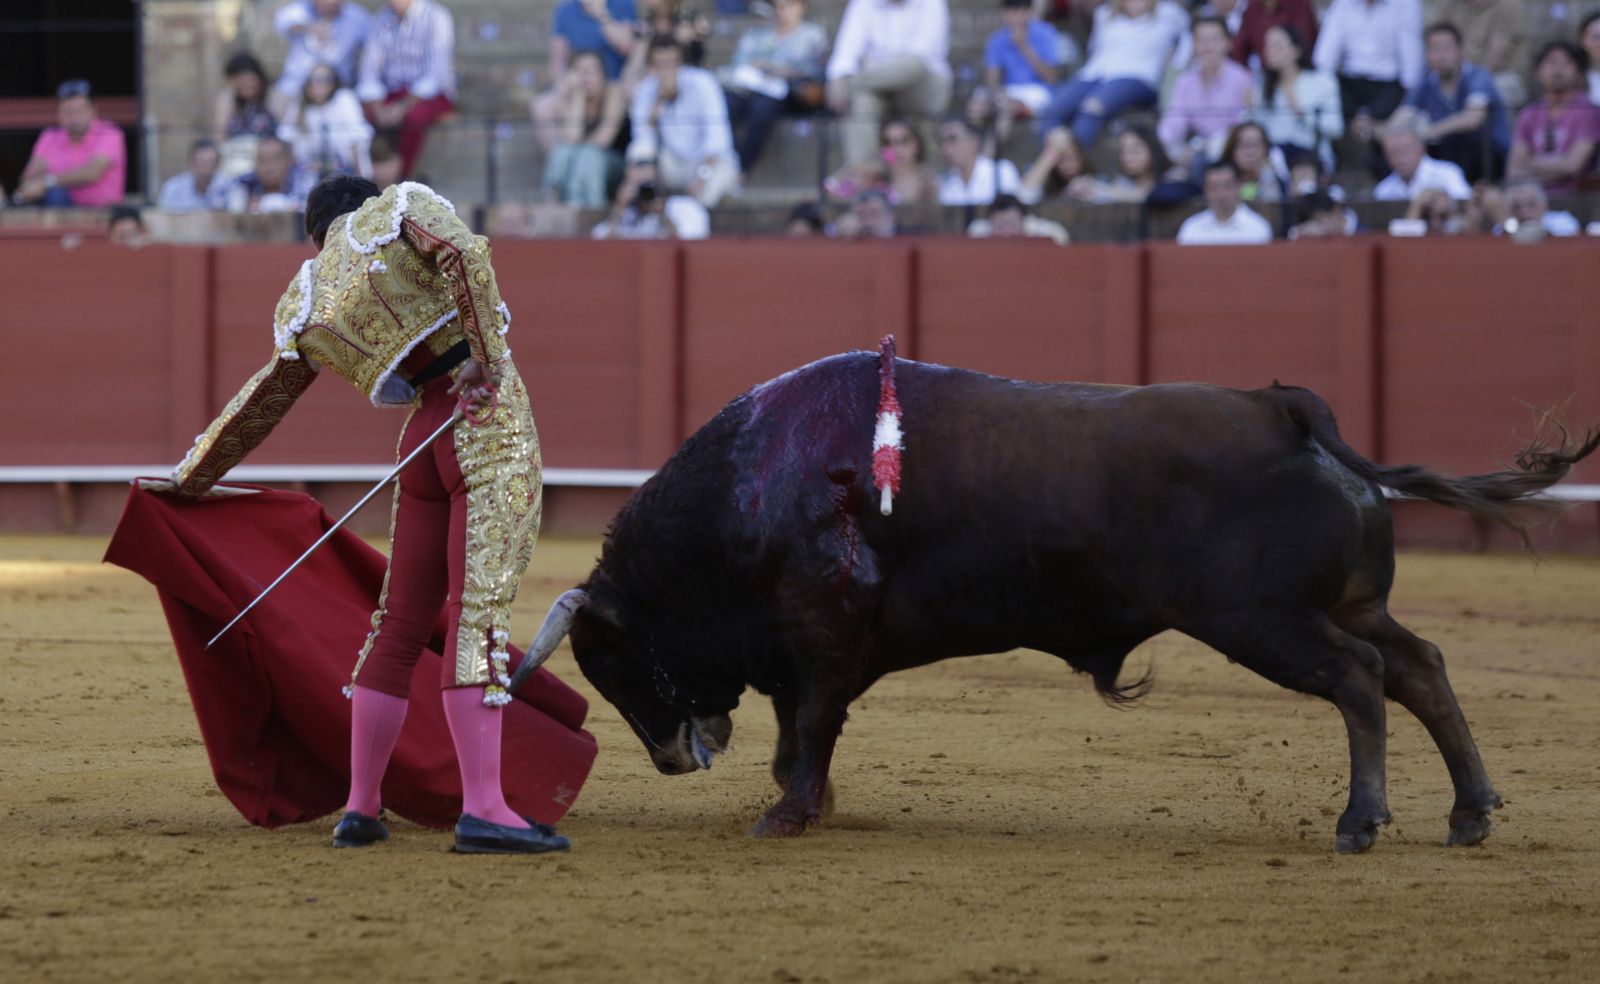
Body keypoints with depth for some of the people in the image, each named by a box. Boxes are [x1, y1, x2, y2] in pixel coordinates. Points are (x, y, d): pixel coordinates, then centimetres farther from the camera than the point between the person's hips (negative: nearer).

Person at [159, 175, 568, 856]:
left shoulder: (303, 307, 17)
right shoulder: (402, 209, 5)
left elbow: (258, 408, 26)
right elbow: (465, 253, -16)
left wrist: (190, 478, 40)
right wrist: (489, 354, -12)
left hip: (422, 442, 5)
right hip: (491, 421, -5)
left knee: (401, 623, 14)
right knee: (479, 612, -11)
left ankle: (361, 808, 17)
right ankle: (482, 810, -17)